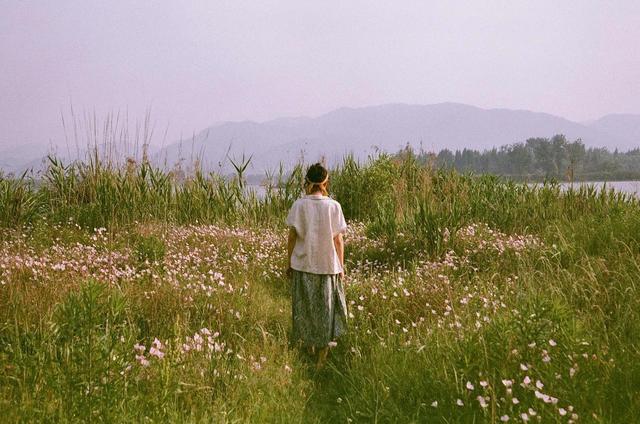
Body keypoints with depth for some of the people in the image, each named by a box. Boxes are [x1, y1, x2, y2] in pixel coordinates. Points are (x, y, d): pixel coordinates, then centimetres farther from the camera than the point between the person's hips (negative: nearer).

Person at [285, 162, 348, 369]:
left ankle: (309, 346, 32)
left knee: (305, 308, 17)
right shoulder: (333, 206, -8)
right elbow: (338, 240, -5)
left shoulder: (299, 205, -7)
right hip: (328, 265, -1)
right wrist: (341, 267, 5)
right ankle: (321, 358, 13)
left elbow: (292, 237, -3)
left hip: (303, 264, 1)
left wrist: (289, 263, 8)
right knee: (326, 309, 9)